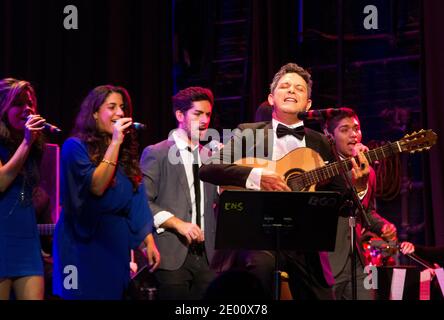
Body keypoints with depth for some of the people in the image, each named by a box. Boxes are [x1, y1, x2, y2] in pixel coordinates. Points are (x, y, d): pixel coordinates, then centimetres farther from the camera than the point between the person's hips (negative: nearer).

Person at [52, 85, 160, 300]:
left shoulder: (126, 152, 12)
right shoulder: (76, 146, -6)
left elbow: (137, 200, 11)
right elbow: (95, 186, -20)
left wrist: (149, 242, 5)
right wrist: (115, 142, -18)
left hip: (117, 243, 6)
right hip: (84, 243, -6)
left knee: (114, 293, 6)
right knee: (86, 294, -4)